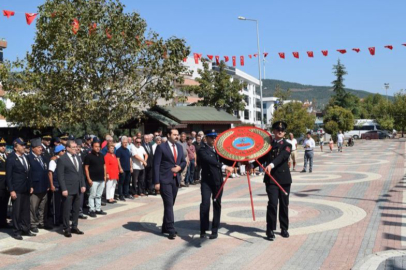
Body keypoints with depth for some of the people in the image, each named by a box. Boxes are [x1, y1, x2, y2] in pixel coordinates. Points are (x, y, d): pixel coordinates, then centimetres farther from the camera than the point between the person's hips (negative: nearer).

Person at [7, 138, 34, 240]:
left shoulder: (25, 157, 10)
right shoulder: (11, 159, -10)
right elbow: (8, 176, -11)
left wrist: (30, 186, 12)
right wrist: (11, 190, -15)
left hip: (26, 189, 6)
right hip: (17, 190, -6)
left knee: (26, 210, 11)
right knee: (16, 211, 3)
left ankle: (25, 229, 22)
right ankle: (17, 231, 13)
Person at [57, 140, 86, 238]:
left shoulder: (78, 158, 13)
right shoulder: (62, 159, -8)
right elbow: (60, 176, -10)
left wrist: (83, 185, 8)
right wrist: (63, 189, -15)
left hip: (78, 189, 6)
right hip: (68, 189, -6)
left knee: (76, 209, 12)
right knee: (66, 210, 1)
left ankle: (74, 227, 23)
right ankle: (66, 229, 11)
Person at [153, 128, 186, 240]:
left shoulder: (179, 147, 12)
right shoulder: (161, 147, -7)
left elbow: (184, 161, 19)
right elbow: (156, 165, -10)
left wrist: (180, 167, -5)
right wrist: (156, 182, -15)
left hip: (176, 179, 6)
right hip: (165, 180, -6)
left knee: (170, 204, 13)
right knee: (169, 204, -9)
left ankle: (165, 227, 24)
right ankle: (171, 230, -6)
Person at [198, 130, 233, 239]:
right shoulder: (202, 150, -7)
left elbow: (225, 160, 14)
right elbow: (210, 160, -24)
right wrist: (224, 167, -35)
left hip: (218, 181, 5)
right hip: (207, 181, -5)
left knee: (217, 205, 7)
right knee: (205, 204, -14)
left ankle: (215, 230, 15)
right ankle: (203, 230, -4)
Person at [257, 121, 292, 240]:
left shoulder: (287, 145, 1)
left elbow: (282, 157, -18)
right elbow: (262, 159, 11)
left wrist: (271, 164, -35)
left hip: (284, 179, 0)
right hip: (271, 178, 0)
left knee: (284, 205, 8)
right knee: (272, 203, -11)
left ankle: (284, 229, 22)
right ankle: (270, 230, -4)